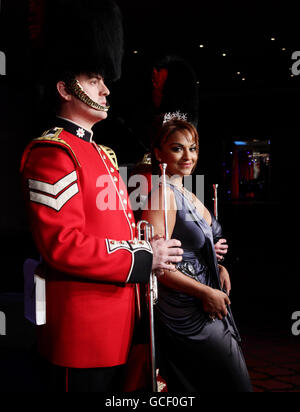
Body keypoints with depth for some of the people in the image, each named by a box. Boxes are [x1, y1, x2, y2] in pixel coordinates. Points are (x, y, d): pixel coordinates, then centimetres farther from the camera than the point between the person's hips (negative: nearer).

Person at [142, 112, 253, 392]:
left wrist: (218, 266, 7)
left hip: (208, 308, 9)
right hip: (188, 314, -9)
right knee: (235, 384, -3)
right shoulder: (163, 193, -16)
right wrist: (206, 292, -18)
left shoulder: (186, 195, 13)